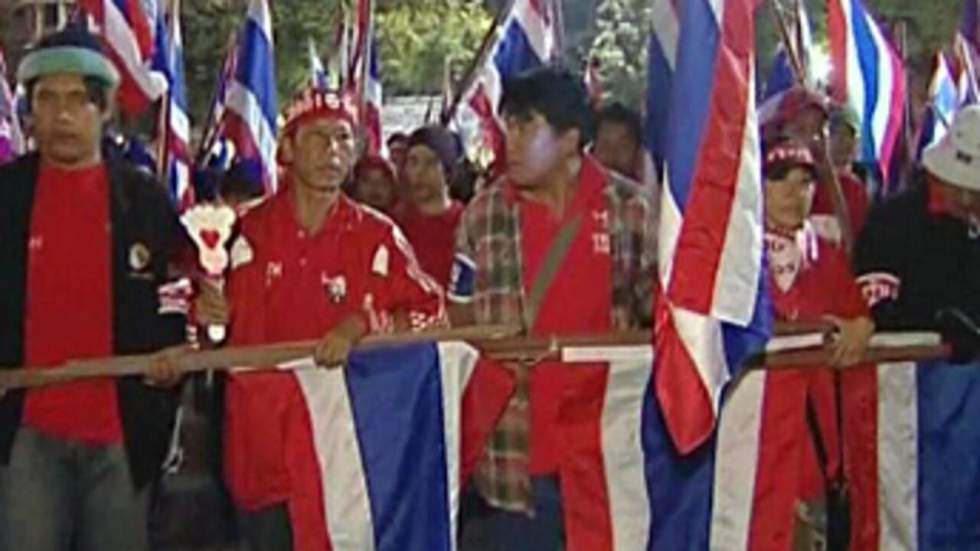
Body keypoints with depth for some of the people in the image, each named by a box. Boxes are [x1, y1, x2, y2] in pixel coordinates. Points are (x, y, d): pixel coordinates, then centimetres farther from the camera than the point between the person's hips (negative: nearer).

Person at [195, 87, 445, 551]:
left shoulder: (376, 236, 0)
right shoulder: (247, 232, 5)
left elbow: (429, 311, -3)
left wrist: (361, 325, -17)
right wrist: (207, 316, -6)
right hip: (264, 447, 2)